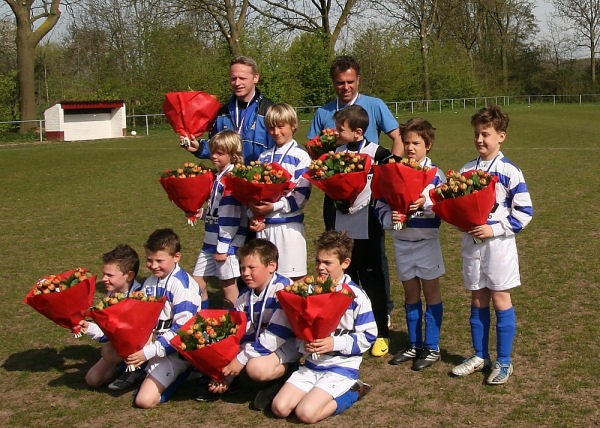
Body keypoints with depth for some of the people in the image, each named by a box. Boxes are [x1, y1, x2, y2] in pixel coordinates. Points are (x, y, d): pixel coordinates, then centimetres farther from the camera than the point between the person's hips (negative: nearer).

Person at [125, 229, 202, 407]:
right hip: (154, 341, 8)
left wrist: (149, 352, -22)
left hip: (175, 349, -8)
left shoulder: (184, 285, -15)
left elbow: (182, 330, -19)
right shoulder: (149, 283, 10)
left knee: (144, 400, -20)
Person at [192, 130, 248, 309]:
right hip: (210, 242, 9)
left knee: (228, 285, 2)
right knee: (197, 282, 12)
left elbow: (230, 217, -20)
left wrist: (223, 246, -20)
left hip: (227, 242, -9)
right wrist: (201, 213, 6)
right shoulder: (217, 176, 13)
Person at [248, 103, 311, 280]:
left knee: (293, 278, -2)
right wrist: (254, 216, -3)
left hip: (289, 225, -5)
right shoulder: (264, 157, 14)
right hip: (264, 225, 5)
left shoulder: (301, 156, -2)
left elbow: (302, 194, -9)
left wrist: (274, 207, -17)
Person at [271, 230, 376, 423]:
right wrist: (303, 343, -9)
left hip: (342, 366, -5)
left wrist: (335, 343, -19)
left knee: (306, 413, -21)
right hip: (312, 364, 6)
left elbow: (368, 336, -7)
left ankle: (352, 393, 2)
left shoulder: (355, 296, -8)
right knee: (279, 408, -9)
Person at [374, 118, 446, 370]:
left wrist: (426, 203, -27)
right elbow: (380, 207, 3)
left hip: (427, 240, -3)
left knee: (430, 291, 5)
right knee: (410, 294, 13)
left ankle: (432, 348, 14)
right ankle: (414, 346, 25)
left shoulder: (435, 175, -6)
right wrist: (390, 218, -17)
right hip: (401, 240, 4)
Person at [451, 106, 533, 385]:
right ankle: (480, 356, 23)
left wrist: (494, 229, -15)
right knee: (478, 301, 12)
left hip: (498, 244, -4)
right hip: (471, 243, 5)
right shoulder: (465, 170, 7)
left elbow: (524, 211, -8)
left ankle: (504, 362, 11)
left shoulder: (509, 171, -8)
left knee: (500, 300, 2)